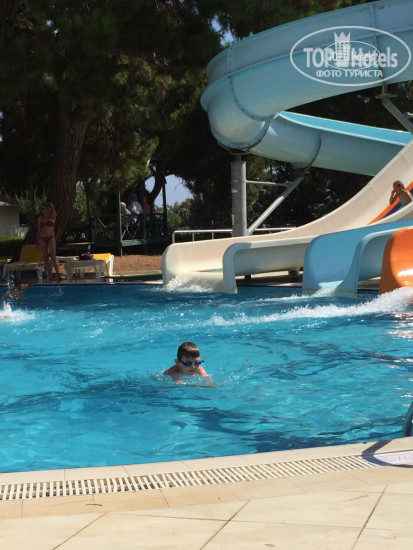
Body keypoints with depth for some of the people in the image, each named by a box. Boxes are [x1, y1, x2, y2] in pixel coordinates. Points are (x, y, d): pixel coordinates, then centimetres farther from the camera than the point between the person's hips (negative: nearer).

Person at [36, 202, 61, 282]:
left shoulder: (52, 216, 1)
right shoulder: (40, 218, 8)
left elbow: (54, 212, -21)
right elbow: (38, 230, 12)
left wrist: (51, 206, -6)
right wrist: (37, 241, 10)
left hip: (51, 238, -4)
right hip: (42, 239, 4)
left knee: (53, 257, -8)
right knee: (45, 257, 4)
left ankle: (57, 274, -3)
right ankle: (49, 275, 7)